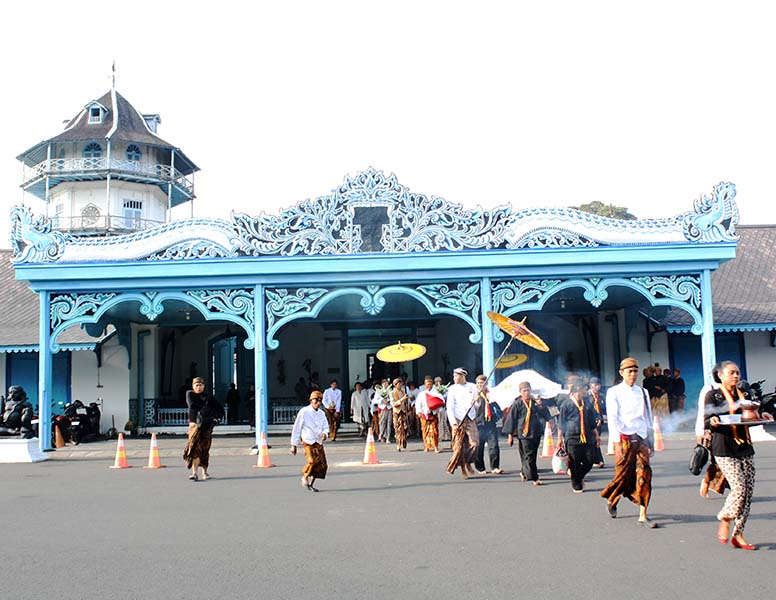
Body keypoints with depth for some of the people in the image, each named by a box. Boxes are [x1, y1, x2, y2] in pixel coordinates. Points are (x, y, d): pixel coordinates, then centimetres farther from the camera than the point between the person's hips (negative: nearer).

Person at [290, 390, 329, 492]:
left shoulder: (321, 413, 11)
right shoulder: (304, 412, -6)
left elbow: (325, 427, 13)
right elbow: (296, 429, -3)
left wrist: (324, 433, -13)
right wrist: (294, 445, -3)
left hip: (318, 442, 6)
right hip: (307, 441, -6)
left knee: (322, 465, 1)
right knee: (313, 461, -26)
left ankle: (311, 484, 20)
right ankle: (304, 477, 1)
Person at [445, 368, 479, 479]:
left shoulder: (472, 387, 9)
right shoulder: (452, 389, 3)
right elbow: (449, 407, -2)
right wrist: (453, 422, -13)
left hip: (470, 419, 2)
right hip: (458, 420, -2)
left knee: (474, 442, -8)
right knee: (459, 445, -2)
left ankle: (468, 463, 16)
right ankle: (463, 469, 10)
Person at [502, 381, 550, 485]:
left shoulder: (535, 402, 7)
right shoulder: (517, 404, -5)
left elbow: (546, 415, 7)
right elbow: (511, 419, -3)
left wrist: (541, 405, -11)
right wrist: (510, 435, -4)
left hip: (536, 433, 5)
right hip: (524, 433, -5)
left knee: (532, 455, 14)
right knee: (528, 456, -5)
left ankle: (524, 472, 34)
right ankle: (534, 478, -1)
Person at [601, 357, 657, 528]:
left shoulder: (642, 392, 14)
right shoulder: (614, 392, 0)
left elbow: (647, 417, 18)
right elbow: (612, 418, -6)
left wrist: (649, 440, 15)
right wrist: (617, 442, -14)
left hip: (641, 437, 4)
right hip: (624, 438, -4)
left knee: (644, 474, -5)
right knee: (623, 474, 2)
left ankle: (643, 516, -2)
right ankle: (611, 500, 31)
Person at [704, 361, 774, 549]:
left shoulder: (744, 394, 17)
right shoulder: (713, 395, -1)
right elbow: (706, 421, -8)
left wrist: (762, 416, 0)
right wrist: (713, 421, -29)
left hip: (745, 447, 6)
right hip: (725, 449, -6)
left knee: (749, 490, 2)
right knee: (739, 488, -16)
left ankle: (738, 535, 11)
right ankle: (724, 520, 11)